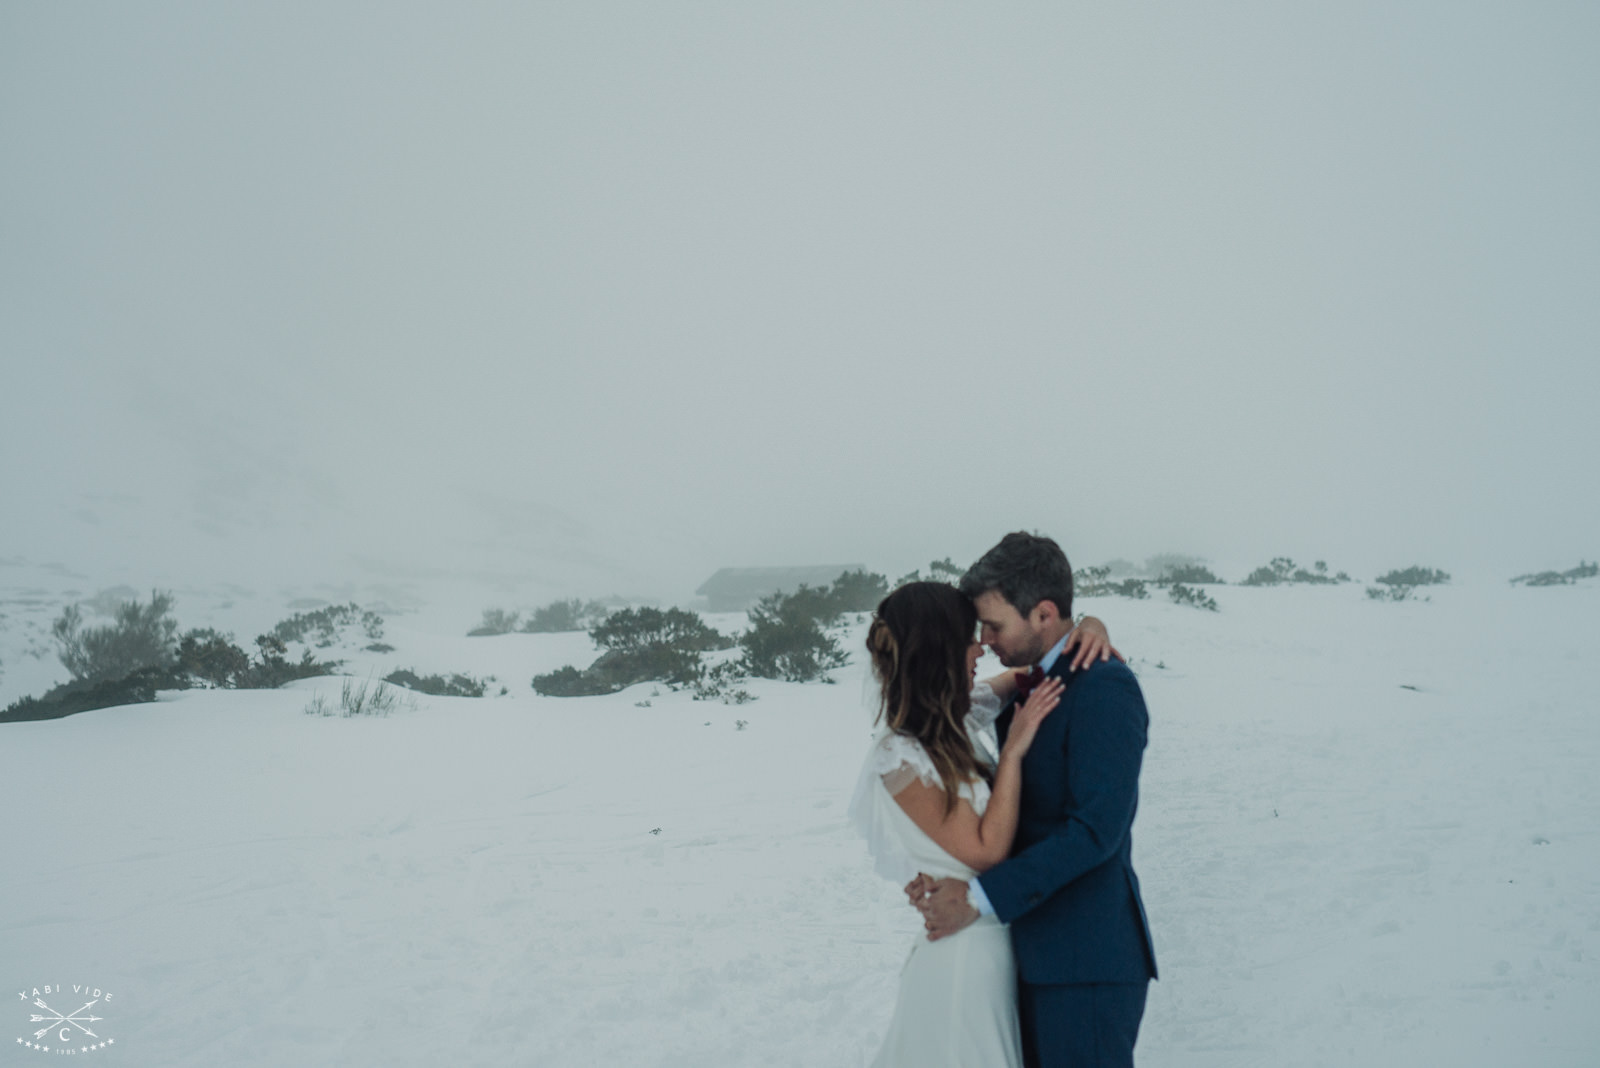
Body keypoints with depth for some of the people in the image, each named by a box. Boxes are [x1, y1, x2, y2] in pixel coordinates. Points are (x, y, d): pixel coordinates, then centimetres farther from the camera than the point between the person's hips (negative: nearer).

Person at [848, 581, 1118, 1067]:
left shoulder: (961, 715, 1)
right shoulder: (902, 759, -20)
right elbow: (986, 850, -20)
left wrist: (1088, 627, -5)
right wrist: (1013, 751, -19)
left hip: (998, 937, 8)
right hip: (963, 950, -8)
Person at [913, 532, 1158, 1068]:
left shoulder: (1104, 687, -16)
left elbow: (1096, 827, -22)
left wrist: (981, 897, -20)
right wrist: (950, 878, -3)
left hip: (1088, 962, -9)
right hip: (1041, 952, 9)